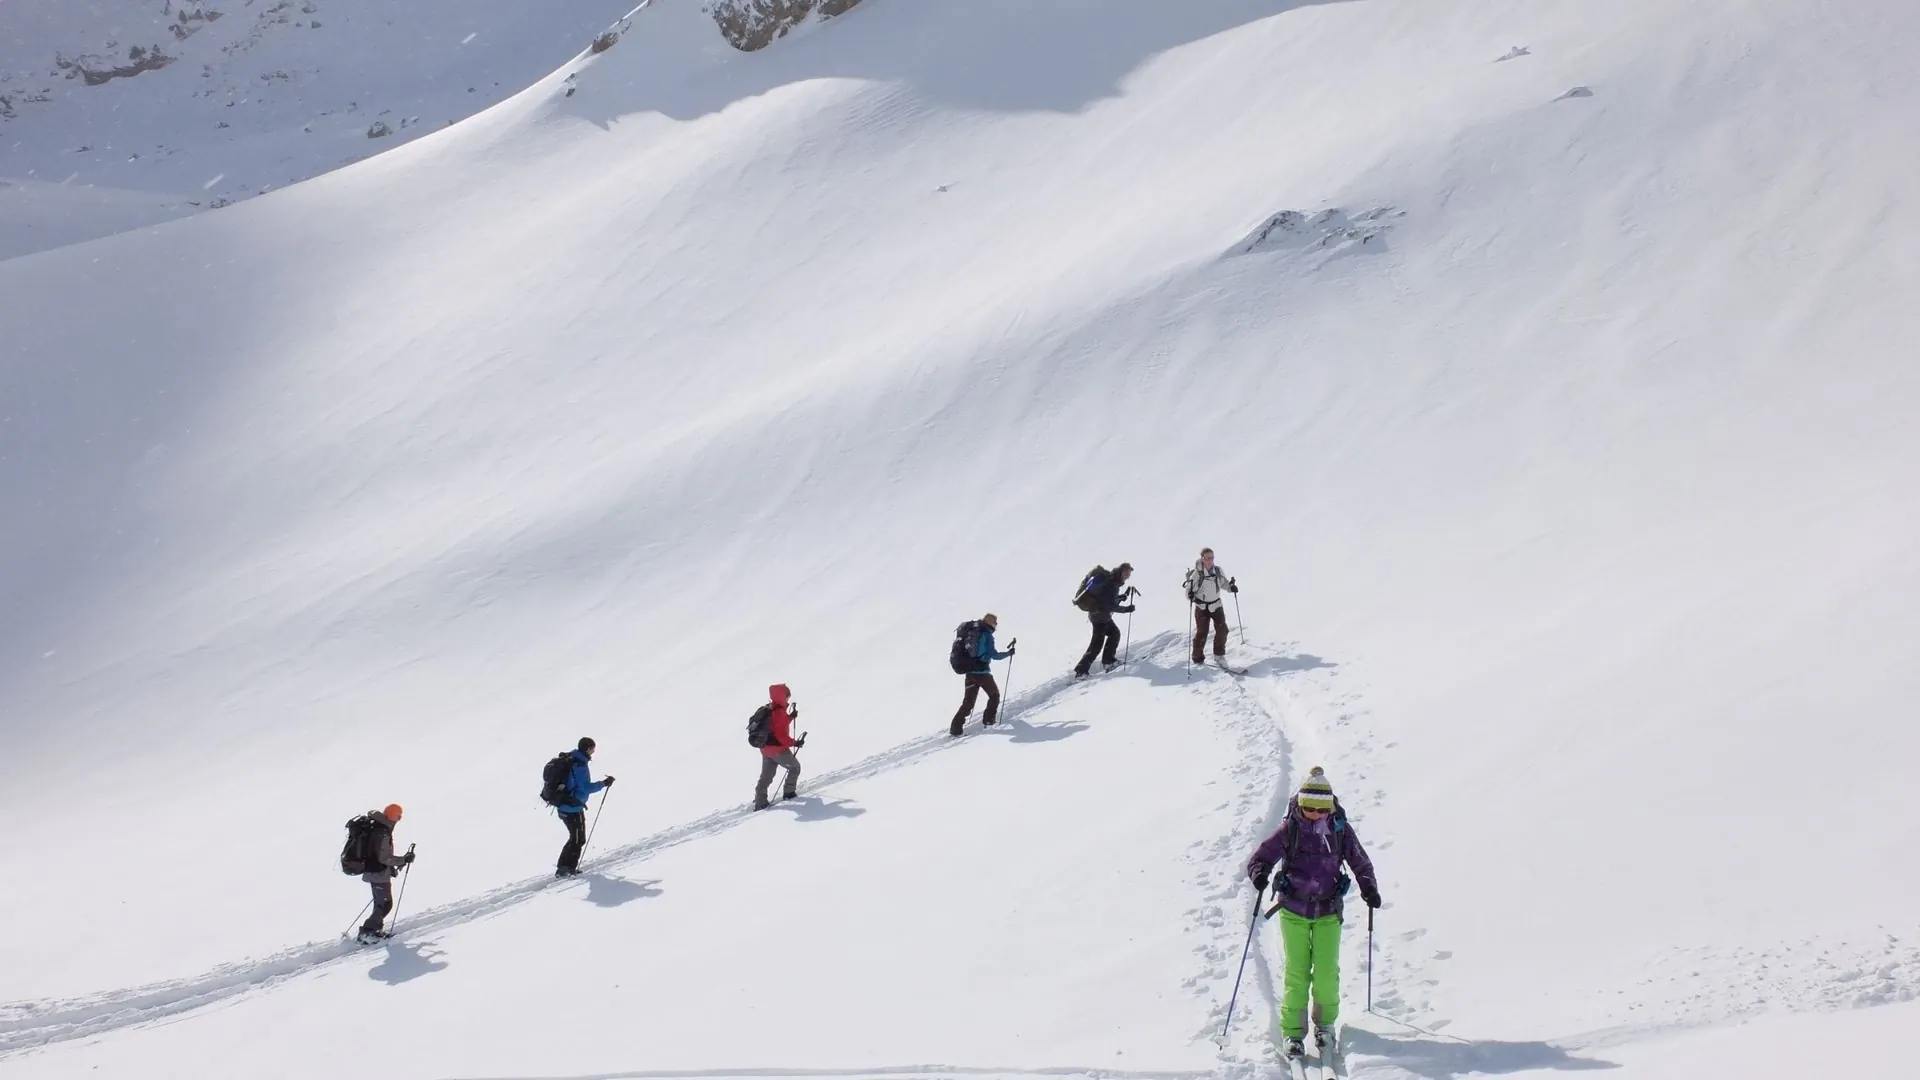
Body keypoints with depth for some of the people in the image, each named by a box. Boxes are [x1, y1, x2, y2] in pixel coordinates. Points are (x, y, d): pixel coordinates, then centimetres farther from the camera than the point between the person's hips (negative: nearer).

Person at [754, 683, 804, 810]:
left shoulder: (768, 709, 6)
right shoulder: (780, 712, -22)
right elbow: (781, 734, -26)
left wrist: (790, 716, 16)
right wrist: (794, 743, -24)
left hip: (765, 748, 8)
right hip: (778, 749, -8)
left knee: (766, 776, 14)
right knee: (795, 767, 14)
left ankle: (760, 802, 10)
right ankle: (789, 792, 17)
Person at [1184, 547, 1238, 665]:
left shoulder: (1218, 571, -5)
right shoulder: (1197, 573, -17)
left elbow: (1224, 583, 12)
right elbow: (1190, 590, -12)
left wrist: (1231, 587, -7)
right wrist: (1190, 595, -34)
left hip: (1216, 605, 4)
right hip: (1202, 607, -4)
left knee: (1222, 630, 1)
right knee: (1201, 632, -3)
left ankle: (1219, 655, 20)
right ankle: (1198, 658, 14)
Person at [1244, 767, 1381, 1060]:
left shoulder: (1341, 830, -2)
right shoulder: (1289, 829, -6)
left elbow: (1361, 863, 8)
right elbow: (1260, 857, -4)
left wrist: (1369, 888, -7)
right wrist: (1258, 872, -26)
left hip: (1328, 912, 1)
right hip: (1293, 911, -1)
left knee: (1327, 972, -4)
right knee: (1296, 973, -3)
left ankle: (1325, 1023, 21)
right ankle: (1292, 1032, 8)